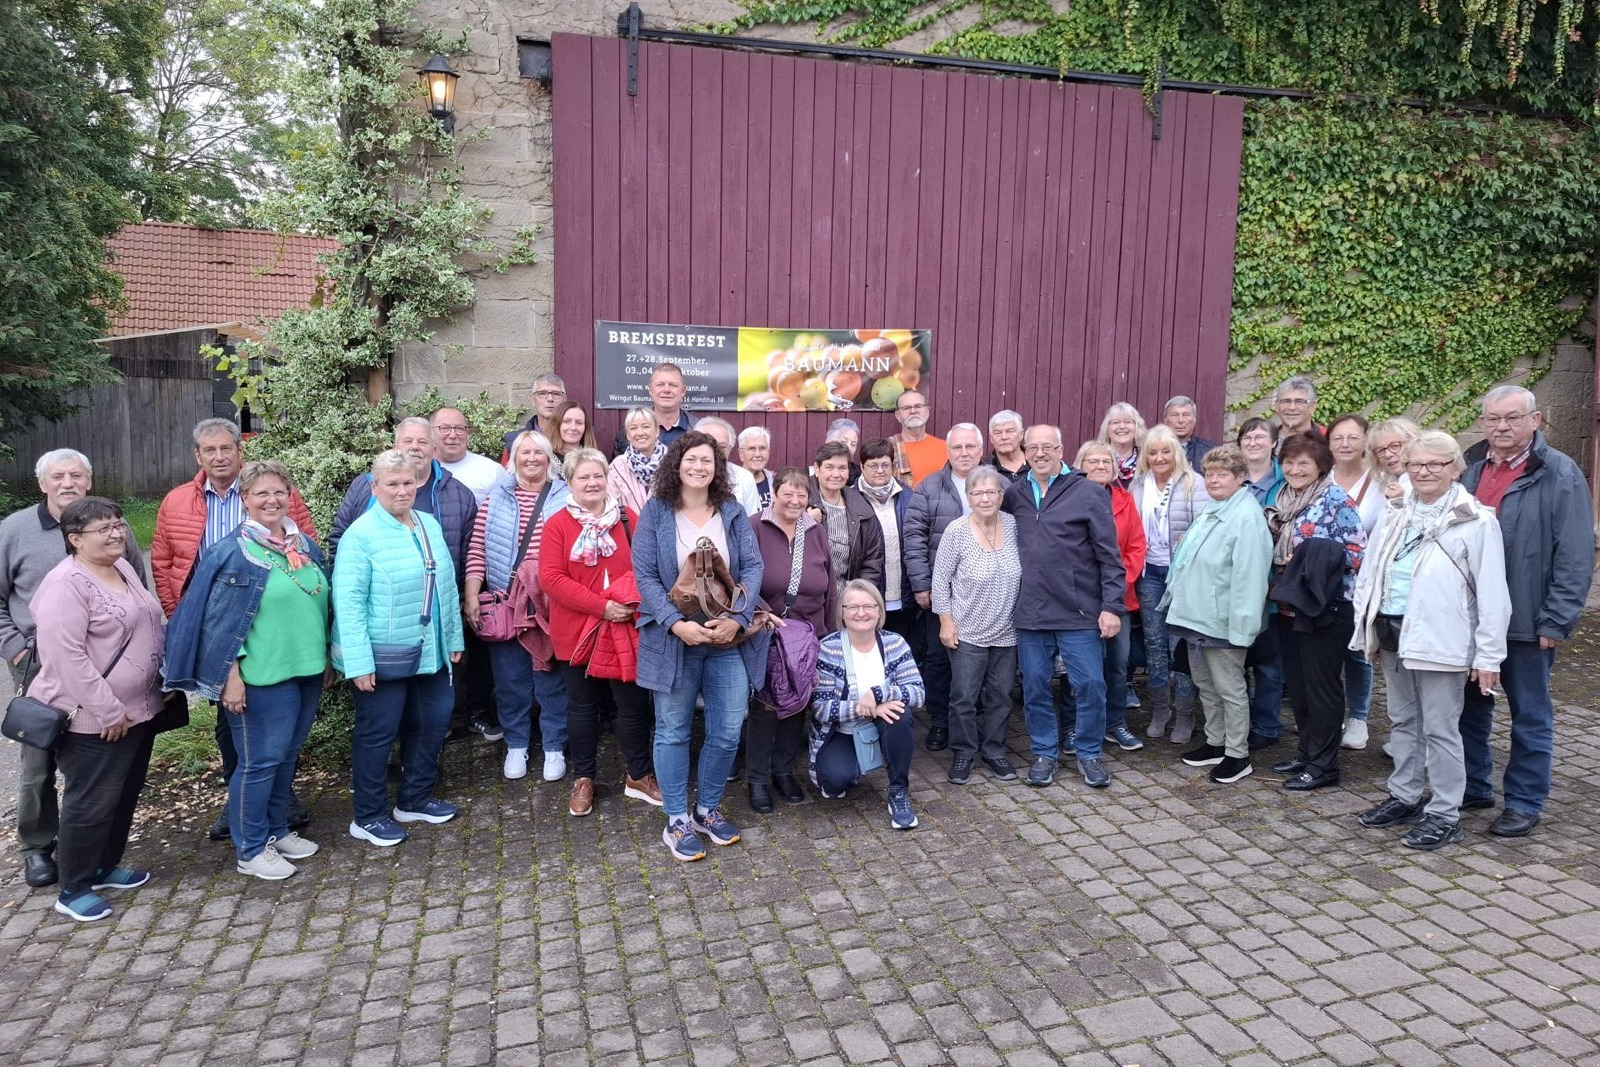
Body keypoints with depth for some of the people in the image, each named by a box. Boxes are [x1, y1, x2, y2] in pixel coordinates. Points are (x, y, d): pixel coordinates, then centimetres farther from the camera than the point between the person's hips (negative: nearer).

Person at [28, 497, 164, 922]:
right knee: (91, 802, 2)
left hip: (138, 710, 9)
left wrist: (160, 685, 17)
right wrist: (107, 710, -22)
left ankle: (105, 866, 34)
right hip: (93, 720, -8)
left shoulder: (123, 568, 8)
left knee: (124, 795, 18)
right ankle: (73, 889, 16)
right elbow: (67, 655, -24)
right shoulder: (67, 584, -19)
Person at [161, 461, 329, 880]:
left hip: (307, 672, 6)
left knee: (287, 756, 17)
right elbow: (217, 621, -11)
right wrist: (230, 676, -15)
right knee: (260, 761, 3)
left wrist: (325, 658, 17)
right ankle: (250, 850, 18)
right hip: (262, 677, -6)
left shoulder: (306, 546, 8)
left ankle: (277, 830, 33)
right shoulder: (232, 552, -10)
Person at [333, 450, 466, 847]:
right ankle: (368, 817, 22)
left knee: (432, 723, 16)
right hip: (382, 658, -7)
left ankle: (415, 800, 35)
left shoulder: (430, 525, 7)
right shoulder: (361, 534, -14)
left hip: (429, 653, 7)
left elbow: (446, 586, 12)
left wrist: (454, 639, 12)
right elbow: (348, 602, -17)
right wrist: (359, 662, -20)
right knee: (378, 733, 5)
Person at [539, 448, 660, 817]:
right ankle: (583, 778, 29)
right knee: (583, 706, 13)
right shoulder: (557, 525, -4)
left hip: (627, 630, 1)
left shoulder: (628, 519, 2)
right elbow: (551, 578, -13)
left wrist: (634, 600, -12)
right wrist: (601, 607, -19)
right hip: (577, 632, -1)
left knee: (633, 703, 7)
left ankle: (638, 775, 25)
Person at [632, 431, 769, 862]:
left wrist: (737, 619, -15)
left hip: (728, 637, 2)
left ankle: (707, 809, 28)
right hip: (672, 637, -2)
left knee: (728, 732, 6)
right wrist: (677, 623, -19)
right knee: (673, 732, 7)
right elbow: (645, 575, -6)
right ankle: (676, 822, 21)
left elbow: (753, 567, 0)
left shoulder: (733, 512, 7)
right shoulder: (655, 513, 0)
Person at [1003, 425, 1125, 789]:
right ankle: (1044, 753, 26)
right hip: (1030, 612, 3)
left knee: (1090, 685, 3)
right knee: (1035, 687, 10)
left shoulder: (1089, 493, -3)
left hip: (1080, 612, -3)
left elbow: (1109, 555, -4)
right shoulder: (1014, 494, 6)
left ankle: (1089, 753, 22)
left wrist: (1112, 605, -9)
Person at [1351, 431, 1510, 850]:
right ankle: (1405, 797, 31)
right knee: (1403, 721, 17)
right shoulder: (1395, 515, 8)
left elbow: (1492, 594, -12)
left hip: (1439, 640, -6)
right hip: (1392, 633, 6)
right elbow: (1369, 572, 12)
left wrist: (1488, 655, -13)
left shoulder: (1475, 521, -10)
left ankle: (1444, 814, 14)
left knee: (1439, 729, 2)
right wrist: (1367, 624, 8)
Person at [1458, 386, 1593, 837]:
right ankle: (1473, 787, 29)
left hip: (1526, 623, -6)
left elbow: (1575, 556, -12)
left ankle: (1524, 803, 20)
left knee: (1530, 716, 8)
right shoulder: (1472, 474, 10)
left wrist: (1556, 620, -15)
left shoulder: (1560, 475, -8)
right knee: (1470, 707, 15)